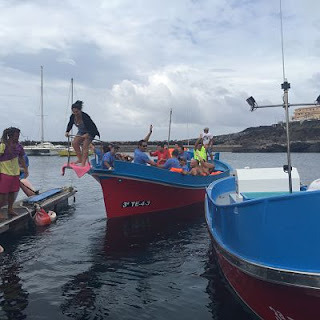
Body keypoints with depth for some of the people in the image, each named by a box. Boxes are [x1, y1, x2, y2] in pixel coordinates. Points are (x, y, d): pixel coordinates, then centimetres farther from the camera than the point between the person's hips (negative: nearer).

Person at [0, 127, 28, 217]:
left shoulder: (18, 146, 4)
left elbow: (21, 158, 17)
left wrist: (25, 169, 16)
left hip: (15, 173, 6)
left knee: (12, 192, 14)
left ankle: (10, 210, 28)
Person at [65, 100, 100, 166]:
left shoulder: (85, 116, -32)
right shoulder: (72, 116, -14)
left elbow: (92, 126, -29)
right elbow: (70, 125, 4)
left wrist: (87, 134, -40)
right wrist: (67, 131, -12)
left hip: (90, 132, -6)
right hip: (81, 131, 6)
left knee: (85, 146, -19)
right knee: (74, 143, -12)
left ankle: (83, 163, -20)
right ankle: (80, 159, -2)